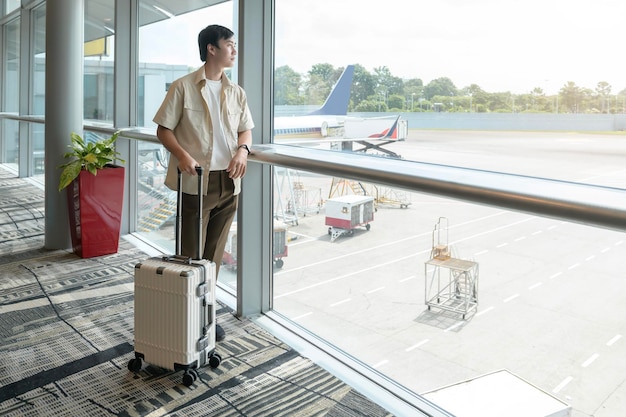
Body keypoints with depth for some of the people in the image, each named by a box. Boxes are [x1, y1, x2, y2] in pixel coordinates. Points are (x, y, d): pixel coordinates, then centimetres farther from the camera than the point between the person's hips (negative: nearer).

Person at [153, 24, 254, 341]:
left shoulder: (236, 92, 11)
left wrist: (242, 150, -8)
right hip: (196, 182, -4)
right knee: (191, 255, 2)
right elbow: (164, 130, -3)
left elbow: (246, 129, 14)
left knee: (214, 254, 12)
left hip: (228, 182, 5)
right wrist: (182, 155, -21)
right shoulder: (183, 87, -3)